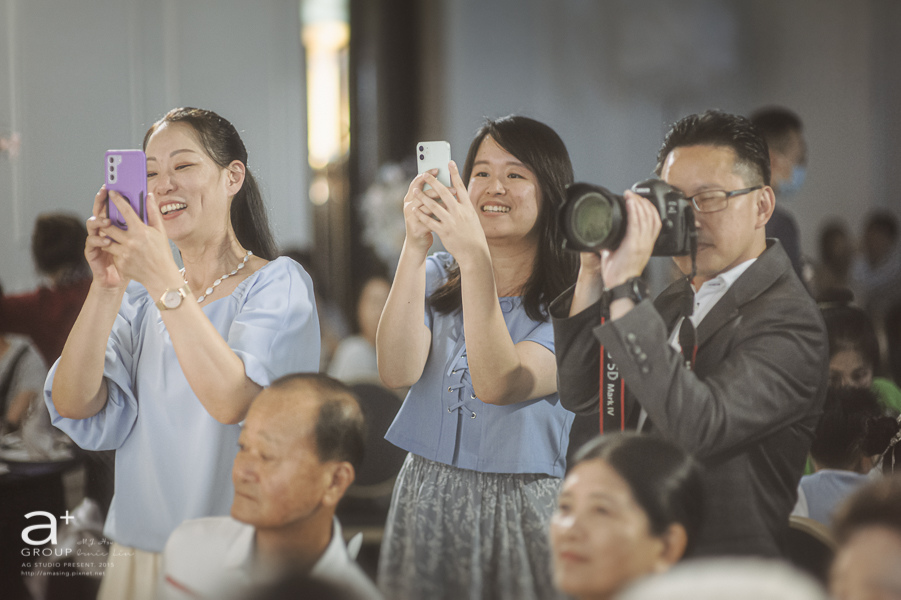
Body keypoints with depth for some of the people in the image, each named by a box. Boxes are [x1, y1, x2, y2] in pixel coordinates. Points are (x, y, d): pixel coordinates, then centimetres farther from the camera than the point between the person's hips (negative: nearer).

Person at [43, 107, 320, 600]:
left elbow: (233, 402, -24)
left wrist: (164, 279, -28)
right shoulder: (139, 295, 8)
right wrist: (106, 287, -17)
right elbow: (75, 410, -6)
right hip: (141, 555, 5)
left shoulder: (278, 282, -6)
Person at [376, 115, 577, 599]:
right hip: (425, 501, 4)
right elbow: (397, 372, -12)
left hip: (523, 512, -3)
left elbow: (498, 385, -23)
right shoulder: (436, 278, 6)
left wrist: (474, 256, -30)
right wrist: (415, 247, -20)